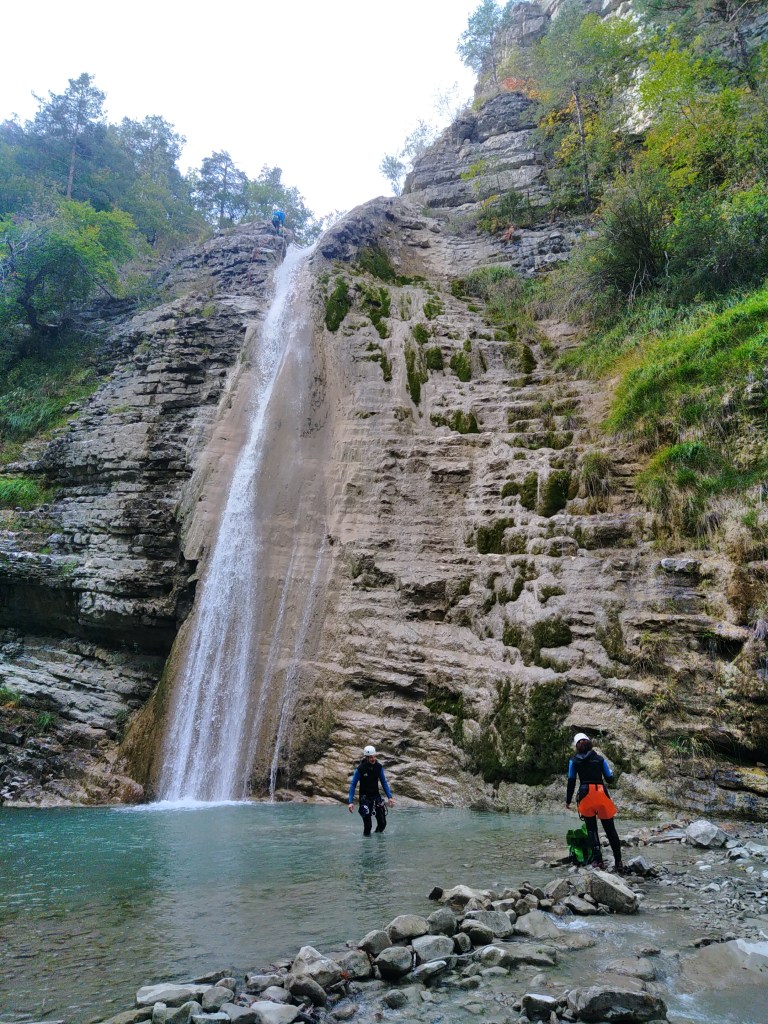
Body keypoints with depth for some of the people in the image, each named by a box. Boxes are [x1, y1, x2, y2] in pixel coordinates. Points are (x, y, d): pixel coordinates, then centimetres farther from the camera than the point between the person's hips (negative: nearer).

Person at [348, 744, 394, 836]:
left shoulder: (379, 767, -5)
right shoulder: (360, 769, -15)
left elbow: (384, 782, 5)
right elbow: (353, 785, -9)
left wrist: (390, 797, -3)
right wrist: (351, 801, -15)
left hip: (376, 796, 4)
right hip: (365, 798, -3)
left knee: (382, 823, 3)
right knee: (368, 825, -8)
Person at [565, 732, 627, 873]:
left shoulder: (574, 760, 6)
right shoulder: (599, 758, 7)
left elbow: (571, 782, 5)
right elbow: (610, 778, 8)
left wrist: (568, 801, 14)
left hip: (585, 795, -1)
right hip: (601, 793, 1)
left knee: (591, 830, 11)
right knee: (610, 830, 10)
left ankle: (598, 859, 0)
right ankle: (618, 862, 9)